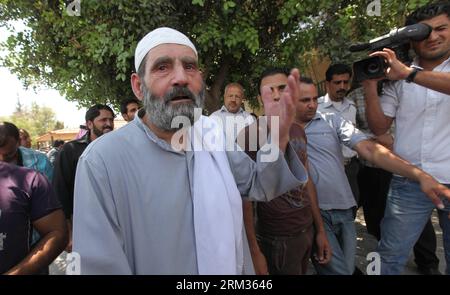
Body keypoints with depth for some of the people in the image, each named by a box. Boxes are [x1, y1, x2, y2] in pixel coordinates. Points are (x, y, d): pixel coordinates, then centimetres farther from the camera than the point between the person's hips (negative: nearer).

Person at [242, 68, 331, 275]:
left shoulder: (298, 131, 4)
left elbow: (306, 181, 10)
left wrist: (320, 229, 10)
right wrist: (254, 251, -19)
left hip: (308, 231, 7)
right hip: (278, 240, -6)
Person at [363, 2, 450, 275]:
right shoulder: (398, 79, 6)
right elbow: (379, 128, 2)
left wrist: (409, 73, -27)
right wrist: (370, 84, -7)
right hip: (408, 183, 1)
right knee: (390, 256, 7)